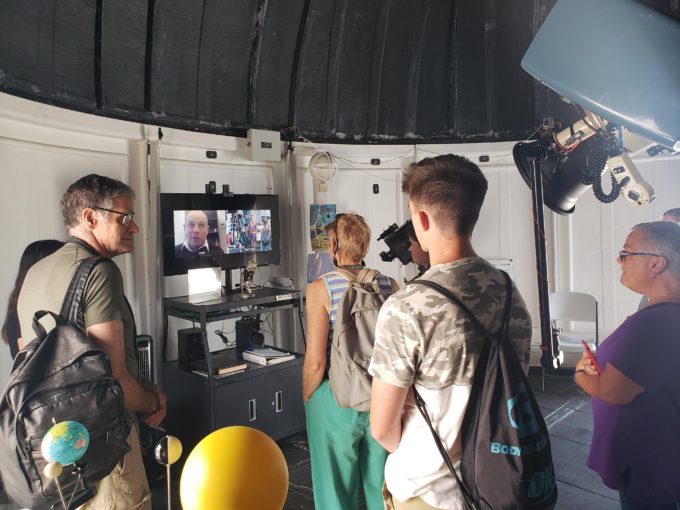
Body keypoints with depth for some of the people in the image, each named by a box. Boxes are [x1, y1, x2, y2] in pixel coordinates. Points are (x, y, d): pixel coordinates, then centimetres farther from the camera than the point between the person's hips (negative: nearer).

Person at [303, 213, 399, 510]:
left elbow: (316, 361, -15)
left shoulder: (321, 288, -13)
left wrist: (307, 400, 1)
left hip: (336, 400, -3)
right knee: (381, 485, 21)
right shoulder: (389, 284, -3)